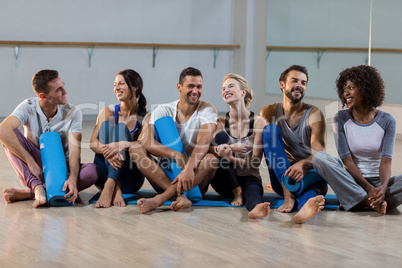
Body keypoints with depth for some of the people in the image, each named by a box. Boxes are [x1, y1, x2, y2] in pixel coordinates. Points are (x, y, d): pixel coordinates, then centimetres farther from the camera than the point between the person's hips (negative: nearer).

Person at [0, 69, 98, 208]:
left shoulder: (73, 113, -10)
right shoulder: (28, 107, -13)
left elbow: (74, 151, -19)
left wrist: (73, 179, -40)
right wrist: (31, 163, -36)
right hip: (35, 169, -1)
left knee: (92, 171, -31)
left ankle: (27, 193, -34)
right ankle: (37, 187, -40)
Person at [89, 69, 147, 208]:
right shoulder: (108, 112, 6)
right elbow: (93, 142, -8)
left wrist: (123, 145, -35)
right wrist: (106, 151, -31)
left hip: (130, 180, -2)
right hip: (103, 175, 2)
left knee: (121, 127, -19)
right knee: (106, 125, -18)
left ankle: (110, 185, -40)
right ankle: (115, 188, -36)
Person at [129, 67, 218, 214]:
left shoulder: (207, 110, -3)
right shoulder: (162, 111, 1)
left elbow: (203, 143, -22)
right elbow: (147, 142, -16)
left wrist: (189, 169, -41)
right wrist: (177, 156, -31)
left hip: (195, 180, -2)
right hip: (165, 176, 2)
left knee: (211, 159, -33)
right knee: (135, 149, -20)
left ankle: (160, 199, -40)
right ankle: (180, 197, -39)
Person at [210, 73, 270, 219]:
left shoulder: (258, 122, -4)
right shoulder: (220, 122, 2)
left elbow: (255, 162, -11)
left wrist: (231, 158, -30)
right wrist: (231, 148, -28)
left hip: (249, 178, -2)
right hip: (225, 182, 2)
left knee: (253, 190, -39)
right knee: (221, 136, -21)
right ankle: (237, 192, -21)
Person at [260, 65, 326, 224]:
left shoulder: (314, 114, 2)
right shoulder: (269, 113, 8)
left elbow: (319, 153, -13)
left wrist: (304, 164, -36)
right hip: (281, 178, 2)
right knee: (271, 129, -20)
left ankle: (306, 206, -79)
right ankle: (288, 194, -37)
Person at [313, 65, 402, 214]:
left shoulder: (387, 121, -1)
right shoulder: (340, 119, 0)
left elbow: (386, 160, -11)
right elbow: (347, 160, -8)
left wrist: (383, 187, -32)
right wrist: (368, 188, -23)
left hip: (378, 182, 0)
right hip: (353, 182, 0)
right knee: (319, 158, -27)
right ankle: (372, 202, -34)